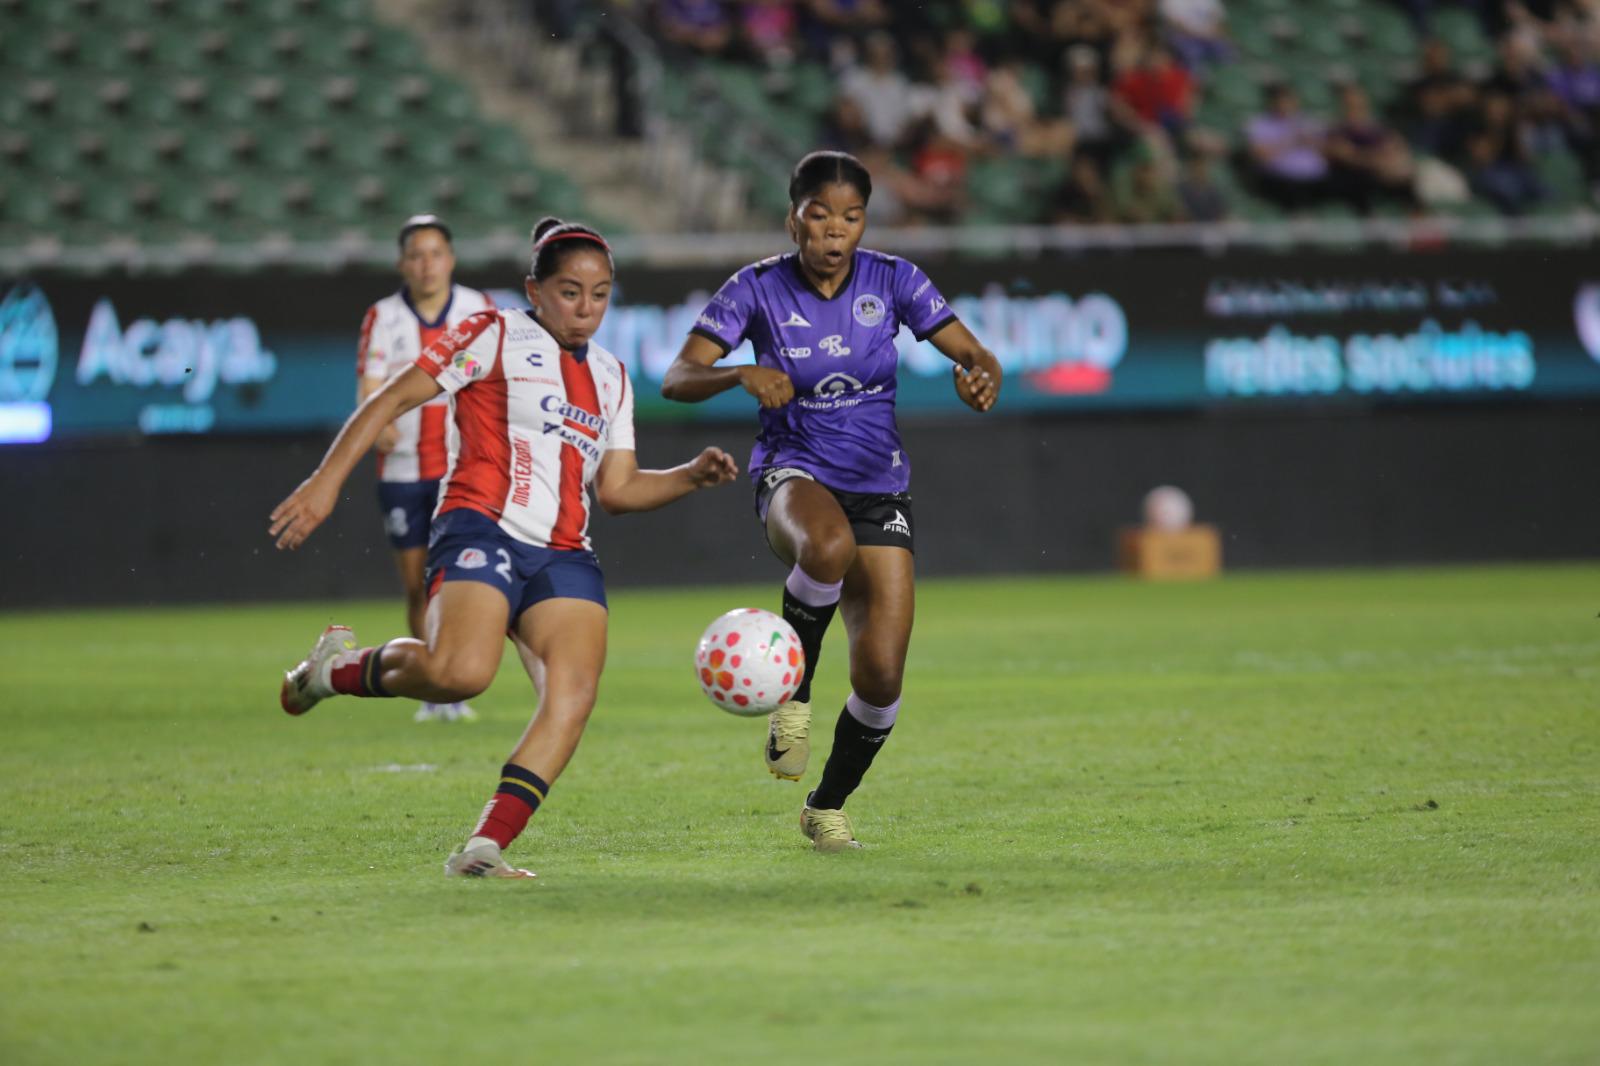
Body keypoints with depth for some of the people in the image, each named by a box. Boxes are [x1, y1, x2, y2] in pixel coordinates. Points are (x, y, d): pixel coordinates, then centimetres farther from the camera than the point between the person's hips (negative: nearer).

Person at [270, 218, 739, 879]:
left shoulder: (611, 377, 23)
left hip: (564, 554, 6)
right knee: (460, 672, -31)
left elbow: (617, 489, 23)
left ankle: (483, 850, -19)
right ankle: (341, 667, -1)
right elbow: (391, 400, 0)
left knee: (575, 694, -18)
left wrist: (691, 475, 5)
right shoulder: (495, 337, 4)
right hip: (483, 531, -6)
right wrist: (327, 481, -10)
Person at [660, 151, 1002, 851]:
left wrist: (981, 379, -30)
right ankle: (792, 689, -17)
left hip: (879, 487, 3)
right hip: (793, 473, -2)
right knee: (827, 547, -42)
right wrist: (742, 376, -34)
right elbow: (677, 379, -14)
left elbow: (978, 357, -6)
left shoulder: (892, 281, -4)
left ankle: (828, 806, 21)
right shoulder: (758, 288, -8)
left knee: (881, 677, -8)